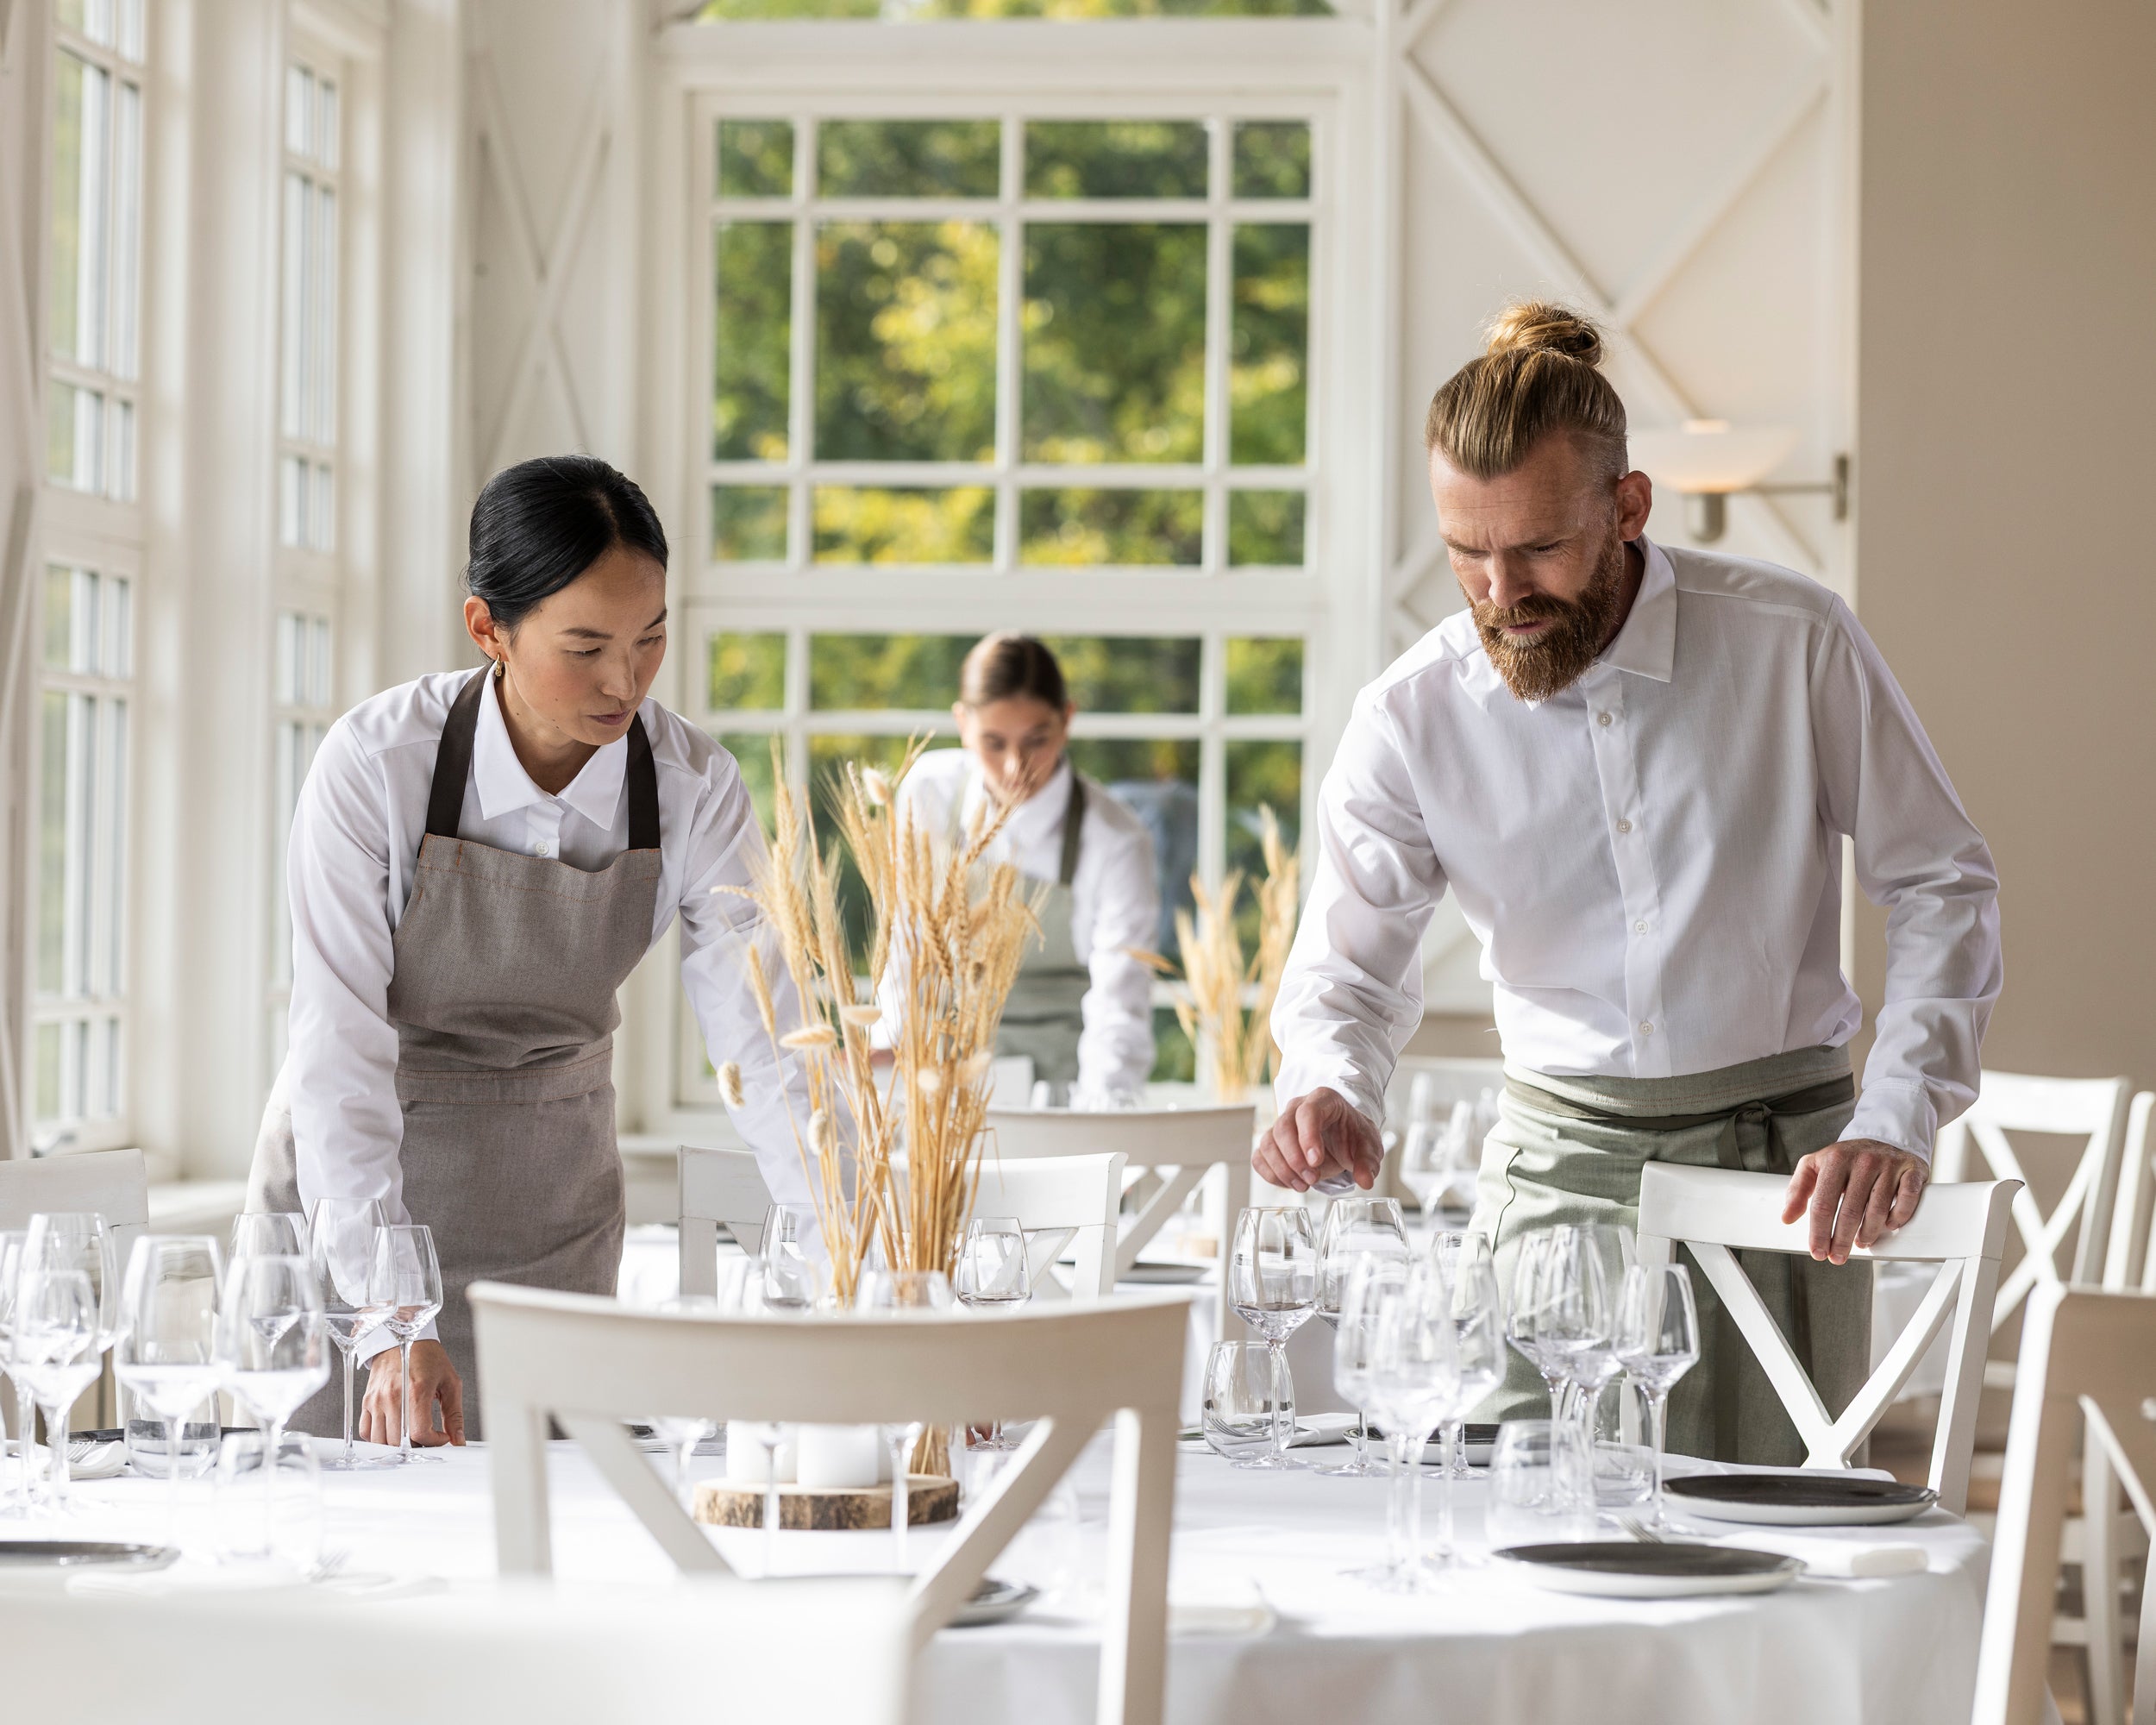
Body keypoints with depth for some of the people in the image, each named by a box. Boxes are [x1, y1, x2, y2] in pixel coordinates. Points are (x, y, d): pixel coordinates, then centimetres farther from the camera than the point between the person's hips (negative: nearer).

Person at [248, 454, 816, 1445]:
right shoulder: (377, 764, -22)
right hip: (351, 1186, -2)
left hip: (549, 1204, 2)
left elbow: (765, 1043, -16)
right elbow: (340, 1045, -24)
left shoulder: (694, 789, -14)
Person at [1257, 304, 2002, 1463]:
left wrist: (1895, 1124, -12)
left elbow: (1942, 889, 0)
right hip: (1554, 1163, 2)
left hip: (1775, 1157, -2)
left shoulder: (1795, 642, -8)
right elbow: (1346, 971, 4)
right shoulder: (1410, 717, -4)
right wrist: (1329, 1097, -19)